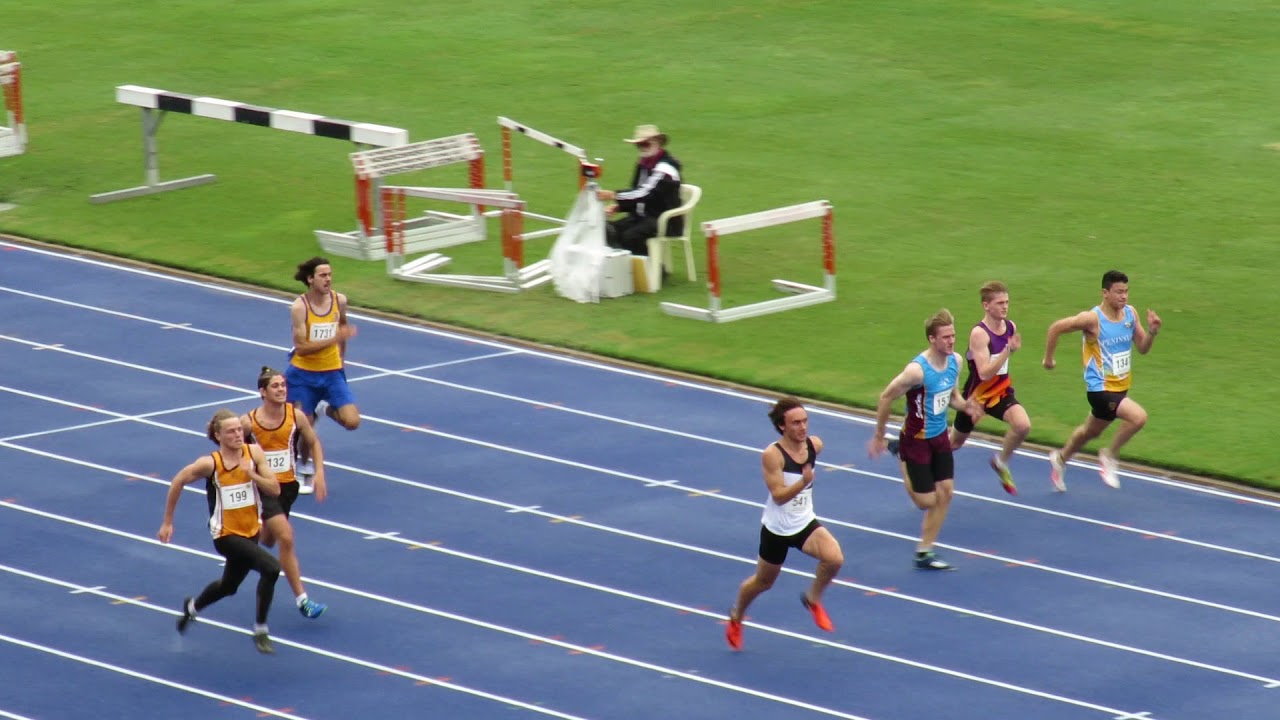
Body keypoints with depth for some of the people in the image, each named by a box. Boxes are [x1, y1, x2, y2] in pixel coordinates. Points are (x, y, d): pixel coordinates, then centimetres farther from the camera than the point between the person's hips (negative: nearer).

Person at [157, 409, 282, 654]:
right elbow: (177, 483, -5)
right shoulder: (209, 464, -19)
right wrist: (167, 523, 0)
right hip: (226, 535, -6)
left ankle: (192, 607, 56)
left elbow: (275, 490, -9)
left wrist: (252, 474, -26)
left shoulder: (254, 452, -9)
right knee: (271, 568, -25)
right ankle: (260, 631, -11)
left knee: (229, 585, 26)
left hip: (251, 531, 6)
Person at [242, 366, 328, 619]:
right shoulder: (248, 422, -16)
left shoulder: (296, 416, -8)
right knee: (286, 537, -19)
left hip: (288, 485, 4)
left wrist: (319, 474, -4)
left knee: (267, 540, 20)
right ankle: (301, 600, -15)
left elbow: (314, 443, 6)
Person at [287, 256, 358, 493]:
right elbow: (301, 347, -24)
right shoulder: (300, 307, -18)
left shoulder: (339, 300, -6)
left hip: (332, 373, 3)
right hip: (303, 374, -3)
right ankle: (305, 469, 30)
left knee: (352, 421, -13)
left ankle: (329, 409, 21)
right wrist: (334, 338, -32)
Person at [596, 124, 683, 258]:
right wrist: (618, 206, -3)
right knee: (609, 231, -15)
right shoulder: (643, 164, 12)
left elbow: (647, 193, -28)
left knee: (631, 236, -32)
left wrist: (613, 195, -36)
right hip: (642, 217, 8)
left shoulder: (666, 166, -15)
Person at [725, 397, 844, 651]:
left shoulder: (815, 445, -8)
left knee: (834, 558, -25)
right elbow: (778, 496, -29)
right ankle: (736, 617, 46)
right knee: (763, 582, 16)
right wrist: (802, 482, -42)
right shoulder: (772, 455, -24)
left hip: (805, 524, 4)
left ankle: (813, 598, 4)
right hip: (777, 529, -4)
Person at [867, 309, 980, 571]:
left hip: (940, 436, 7)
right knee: (927, 501, 0)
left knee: (945, 493, 6)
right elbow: (886, 397, -17)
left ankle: (924, 553, 20)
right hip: (916, 440, -7)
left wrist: (964, 405, -12)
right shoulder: (918, 370, -28)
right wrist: (878, 437, -10)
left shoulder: (955, 361, -5)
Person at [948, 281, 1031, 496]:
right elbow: (984, 373, -35)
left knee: (1023, 425, -22)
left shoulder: (1010, 327, -5)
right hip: (977, 395, -5)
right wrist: (1008, 350, -41)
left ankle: (1001, 462, 4)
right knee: (954, 443, 14)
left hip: (1001, 391, 5)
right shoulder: (979, 334, -27)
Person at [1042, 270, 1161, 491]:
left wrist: (1152, 332, -15)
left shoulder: (1131, 313, -1)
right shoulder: (1092, 319, -21)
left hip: (1120, 387, 8)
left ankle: (1060, 459, 52)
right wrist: (1048, 359, -3)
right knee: (1138, 416, -27)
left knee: (1090, 431, 26)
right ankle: (1110, 457, -5)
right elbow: (1056, 328, -12)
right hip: (1100, 388, -8)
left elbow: (1142, 348, 5)